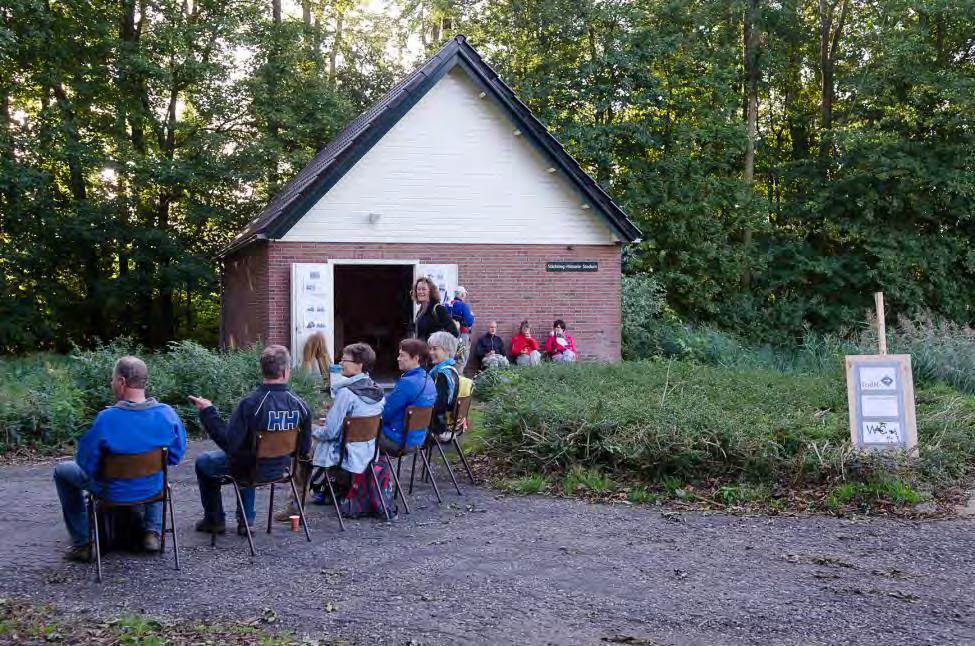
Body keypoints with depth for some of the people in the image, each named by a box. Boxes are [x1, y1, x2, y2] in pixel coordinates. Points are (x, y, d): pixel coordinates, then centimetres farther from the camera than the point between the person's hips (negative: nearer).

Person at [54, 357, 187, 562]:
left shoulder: (106, 419, -28)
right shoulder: (167, 414, -16)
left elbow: (86, 464, -18)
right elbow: (176, 456, -4)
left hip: (113, 494, -3)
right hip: (154, 490, 3)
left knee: (62, 471, 24)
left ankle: (83, 543, 23)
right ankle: (152, 531, 28)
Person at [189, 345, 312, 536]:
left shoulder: (250, 403, -29)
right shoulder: (300, 405, -16)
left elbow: (229, 443, -25)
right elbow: (304, 449, -6)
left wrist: (208, 412, -18)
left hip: (250, 469, -4)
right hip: (281, 468, 5)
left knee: (203, 462, 24)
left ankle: (214, 520, 34)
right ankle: (246, 521, 38)